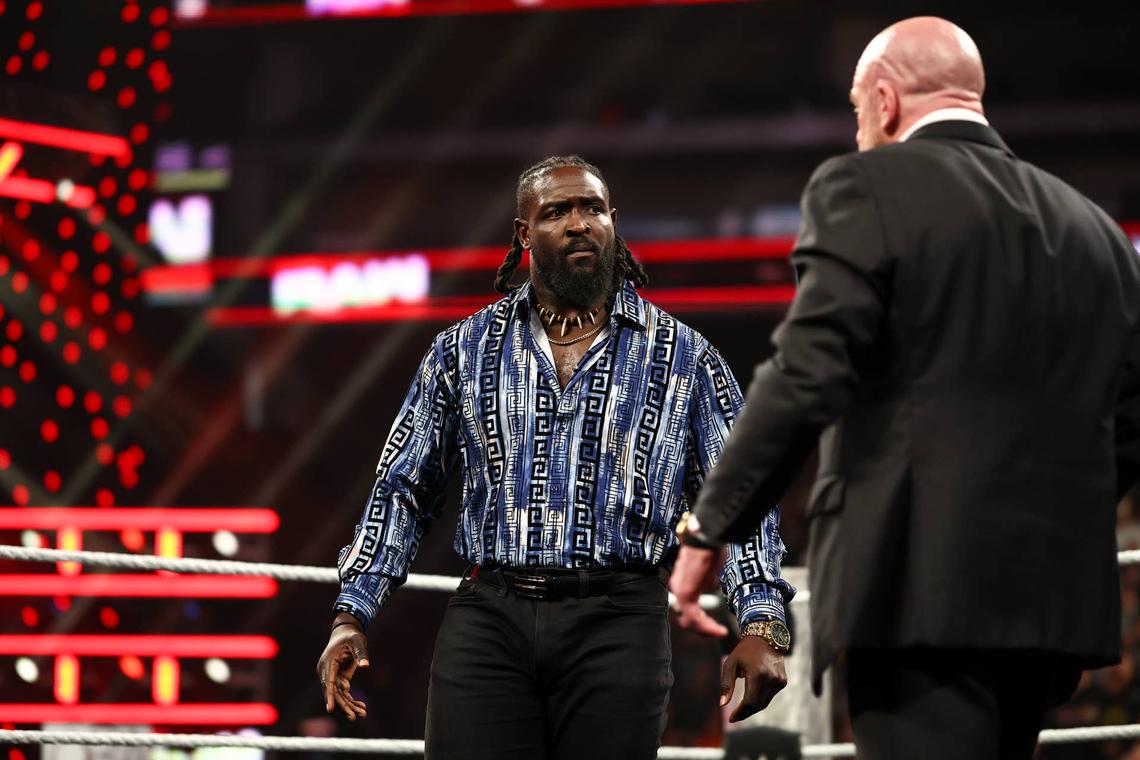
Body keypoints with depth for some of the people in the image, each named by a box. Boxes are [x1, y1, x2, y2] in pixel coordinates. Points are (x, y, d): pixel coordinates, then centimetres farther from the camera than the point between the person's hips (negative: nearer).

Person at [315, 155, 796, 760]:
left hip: (617, 625, -1)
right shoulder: (465, 350, 13)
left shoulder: (682, 357, 9)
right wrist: (351, 617, 6)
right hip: (488, 621, 1)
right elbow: (402, 490, 16)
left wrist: (758, 625, -9)